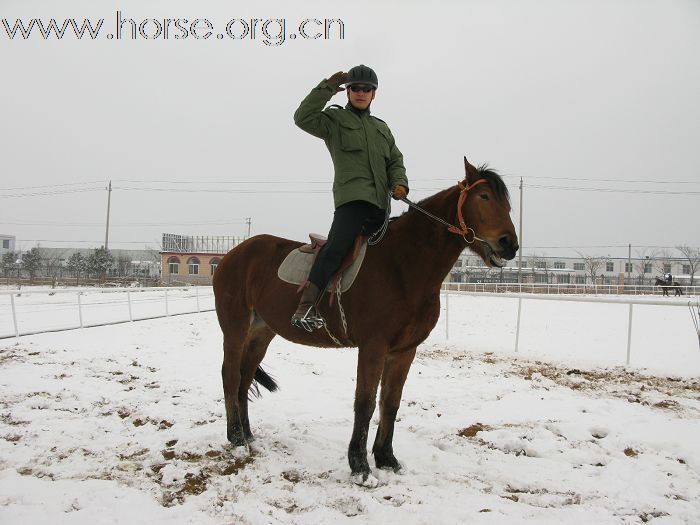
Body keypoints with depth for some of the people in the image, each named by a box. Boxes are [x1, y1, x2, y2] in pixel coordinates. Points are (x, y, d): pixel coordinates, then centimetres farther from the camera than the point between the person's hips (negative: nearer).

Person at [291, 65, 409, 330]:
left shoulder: (382, 128, 28)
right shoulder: (334, 119, 11)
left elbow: (395, 161, 24)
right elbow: (304, 118, -6)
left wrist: (399, 183, 3)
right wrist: (326, 88, -6)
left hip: (379, 202, 7)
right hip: (352, 197, -7)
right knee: (336, 247, -25)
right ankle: (306, 308, -32)